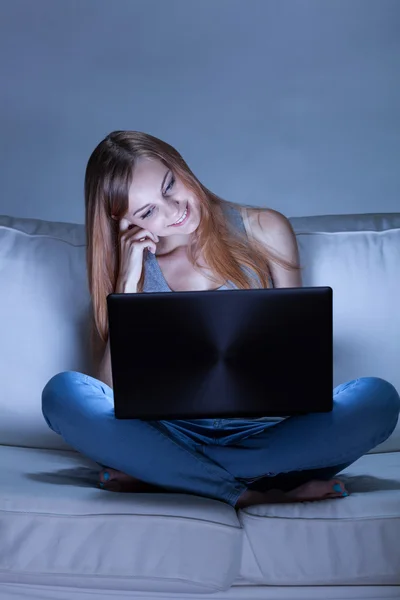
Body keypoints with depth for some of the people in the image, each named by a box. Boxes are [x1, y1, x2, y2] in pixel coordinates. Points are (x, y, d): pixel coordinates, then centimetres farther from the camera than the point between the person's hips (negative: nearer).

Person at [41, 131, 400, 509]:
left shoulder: (264, 230, 2)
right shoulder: (130, 267, 4)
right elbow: (113, 389, -5)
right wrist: (128, 283, -11)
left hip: (264, 433, 1)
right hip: (172, 437, 0)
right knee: (62, 393, -25)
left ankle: (154, 476, -22)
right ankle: (250, 495, -25)